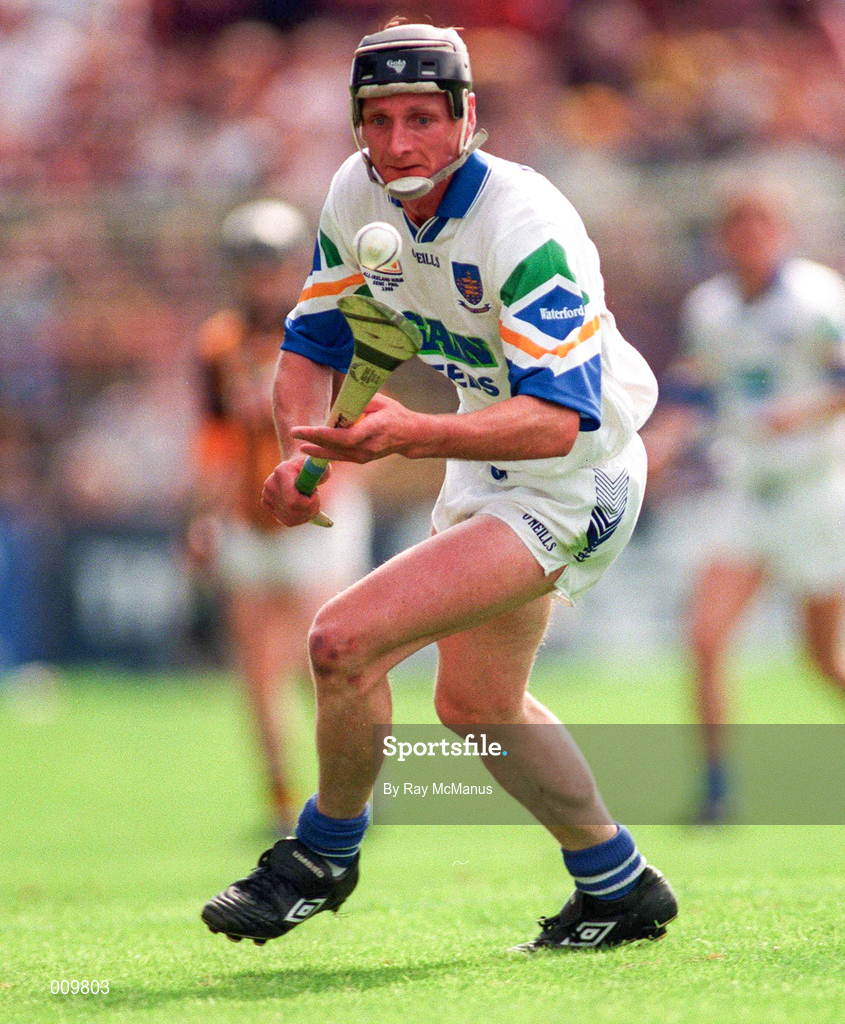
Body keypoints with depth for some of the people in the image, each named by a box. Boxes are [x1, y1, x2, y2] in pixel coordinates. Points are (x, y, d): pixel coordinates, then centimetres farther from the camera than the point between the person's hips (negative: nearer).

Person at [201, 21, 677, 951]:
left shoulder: (523, 228, -30)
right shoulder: (359, 195, -8)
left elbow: (557, 419, -37)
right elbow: (312, 341, 4)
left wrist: (409, 436, -50)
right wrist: (300, 451, -16)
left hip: (571, 484, -9)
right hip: (487, 466, 9)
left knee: (344, 639, -21)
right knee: (475, 704, 25)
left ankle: (324, 854, 3)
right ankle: (620, 890, 42)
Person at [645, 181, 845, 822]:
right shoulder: (708, 308, 6)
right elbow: (696, 391, 17)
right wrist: (666, 438, 0)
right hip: (744, 497, 4)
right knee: (706, 639, -12)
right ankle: (718, 787, -6)